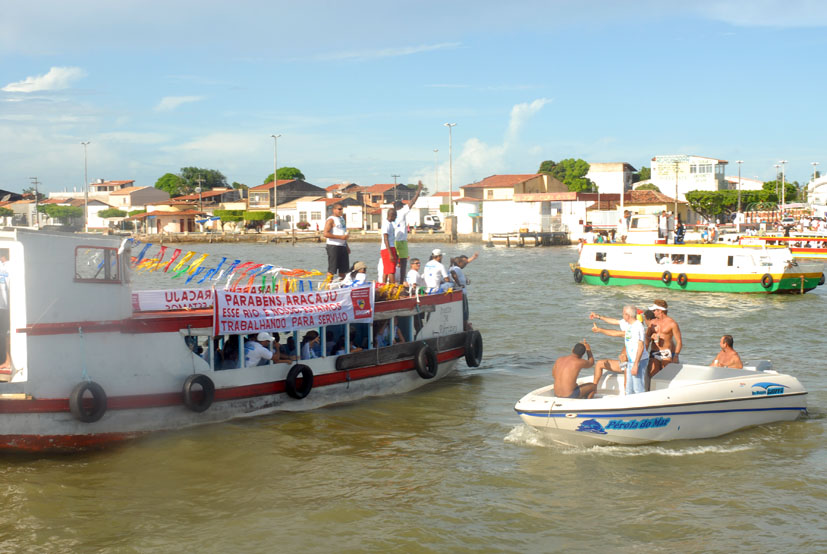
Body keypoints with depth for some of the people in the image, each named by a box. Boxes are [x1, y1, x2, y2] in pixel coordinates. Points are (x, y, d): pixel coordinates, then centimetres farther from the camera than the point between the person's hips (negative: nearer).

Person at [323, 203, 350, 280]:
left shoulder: (342, 219, 18)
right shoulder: (331, 220, -9)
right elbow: (326, 234, -19)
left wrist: (347, 246, 21)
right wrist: (340, 237, -21)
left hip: (342, 246, 8)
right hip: (333, 246, -8)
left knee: (343, 268, 10)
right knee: (332, 269, -7)